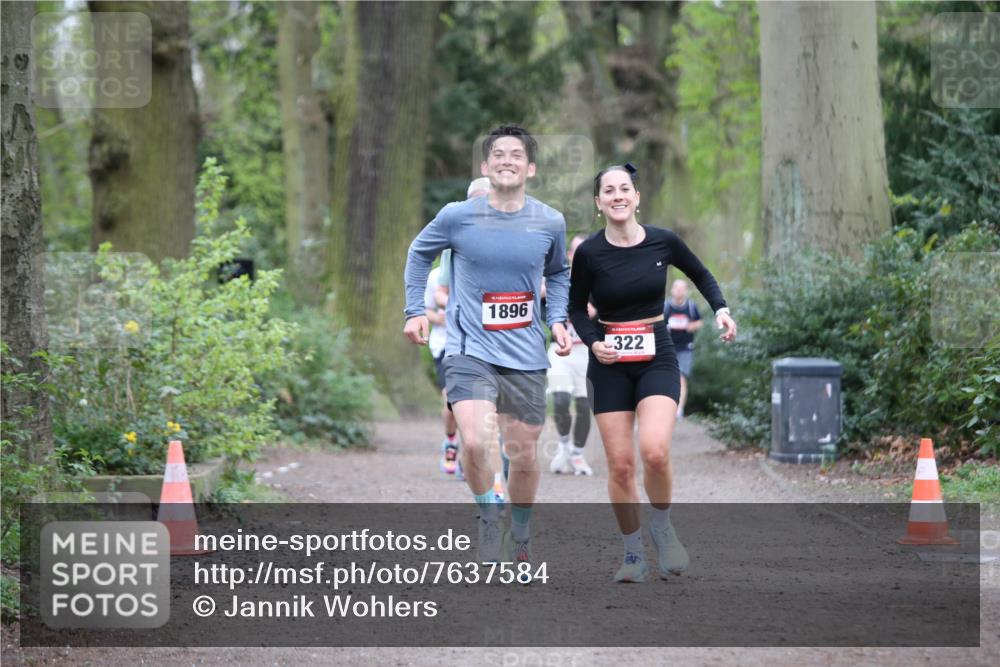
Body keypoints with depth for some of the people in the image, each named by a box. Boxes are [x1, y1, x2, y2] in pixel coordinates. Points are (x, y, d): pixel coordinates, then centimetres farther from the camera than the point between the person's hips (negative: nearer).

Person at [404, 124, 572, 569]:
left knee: (524, 456, 7)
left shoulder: (549, 223, 1)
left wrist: (557, 320, 6)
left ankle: (520, 540, 31)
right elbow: (419, 253, 14)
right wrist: (415, 310, 9)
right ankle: (488, 519, 4)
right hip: (470, 350, -2)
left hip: (526, 358, 2)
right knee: (475, 442, -23)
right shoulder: (457, 217, -5)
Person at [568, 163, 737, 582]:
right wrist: (593, 342, -11)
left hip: (656, 358, 0)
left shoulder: (663, 242, -4)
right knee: (620, 464, -3)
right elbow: (576, 308, 6)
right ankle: (633, 553, 15)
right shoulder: (589, 253, -7)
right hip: (610, 364, 0)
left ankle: (661, 527, 6)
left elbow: (699, 274, 15)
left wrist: (720, 309, 0)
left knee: (654, 451, -21)